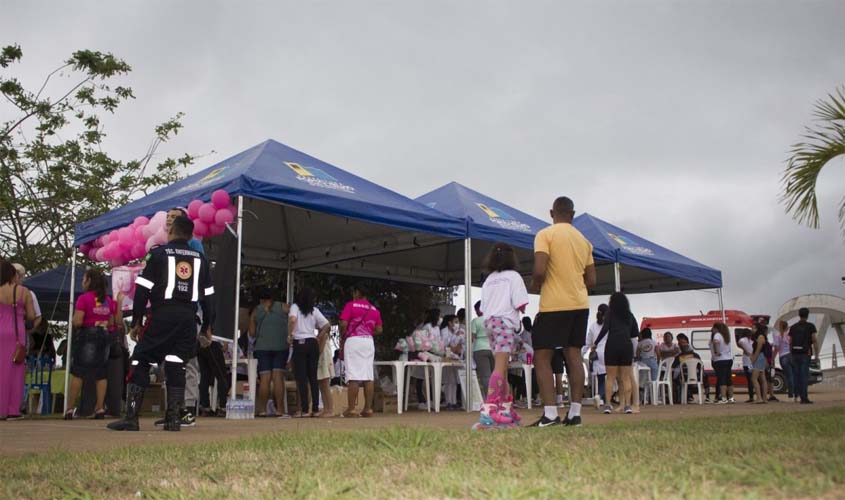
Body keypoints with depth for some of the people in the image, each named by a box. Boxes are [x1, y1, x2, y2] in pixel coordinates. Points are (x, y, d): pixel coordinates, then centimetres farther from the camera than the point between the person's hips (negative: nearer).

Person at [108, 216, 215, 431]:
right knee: (176, 366, 6)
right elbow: (208, 296, 14)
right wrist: (207, 326, 22)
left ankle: (131, 417, -5)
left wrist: (136, 322, 3)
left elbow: (143, 290, -2)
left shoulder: (158, 253, 3)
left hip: (162, 316, -3)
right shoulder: (200, 259, 14)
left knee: (140, 362, 1)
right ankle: (174, 419, 1)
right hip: (188, 317, 4)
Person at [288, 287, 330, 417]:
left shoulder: (295, 307, 0)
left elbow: (292, 319, -21)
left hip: (299, 343, -3)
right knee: (313, 377, 8)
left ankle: (304, 410, -5)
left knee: (301, 378, -2)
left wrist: (289, 335, -9)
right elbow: (327, 326, 3)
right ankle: (315, 409, 6)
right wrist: (318, 338, 12)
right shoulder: (314, 310, 9)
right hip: (313, 343, 3)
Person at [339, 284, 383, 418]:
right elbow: (379, 330, 9)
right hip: (369, 341, 4)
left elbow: (343, 324, -10)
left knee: (353, 377, -6)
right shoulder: (374, 309, 13)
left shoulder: (350, 305, -2)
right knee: (368, 376, 4)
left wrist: (342, 337, 7)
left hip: (353, 340, -4)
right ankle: (368, 408, 3)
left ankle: (351, 409, -6)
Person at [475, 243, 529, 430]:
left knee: (502, 367, 13)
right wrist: (521, 309, 15)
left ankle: (506, 409, 16)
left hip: (489, 322, 7)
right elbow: (520, 305, -5)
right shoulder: (513, 276, 1)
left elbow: (483, 306, 12)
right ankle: (488, 411, -28)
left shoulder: (488, 279, 17)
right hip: (505, 322, -7)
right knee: (500, 367, -16)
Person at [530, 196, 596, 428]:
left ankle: (550, 413, -10)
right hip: (580, 304, 6)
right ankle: (575, 412, 4)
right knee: (574, 356, 7)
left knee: (541, 357, -2)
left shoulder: (545, 234, -6)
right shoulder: (583, 240, 13)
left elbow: (539, 271, -18)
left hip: (554, 304, -6)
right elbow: (591, 280, 13)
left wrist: (535, 285, 1)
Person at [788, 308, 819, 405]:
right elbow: (815, 341, -6)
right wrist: (816, 355, -2)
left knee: (797, 375, 8)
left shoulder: (793, 327, 12)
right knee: (804, 375, -7)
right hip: (805, 354, -4)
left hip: (795, 354, 4)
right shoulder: (810, 326, 0)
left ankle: (800, 396, 12)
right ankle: (804, 397, -11)